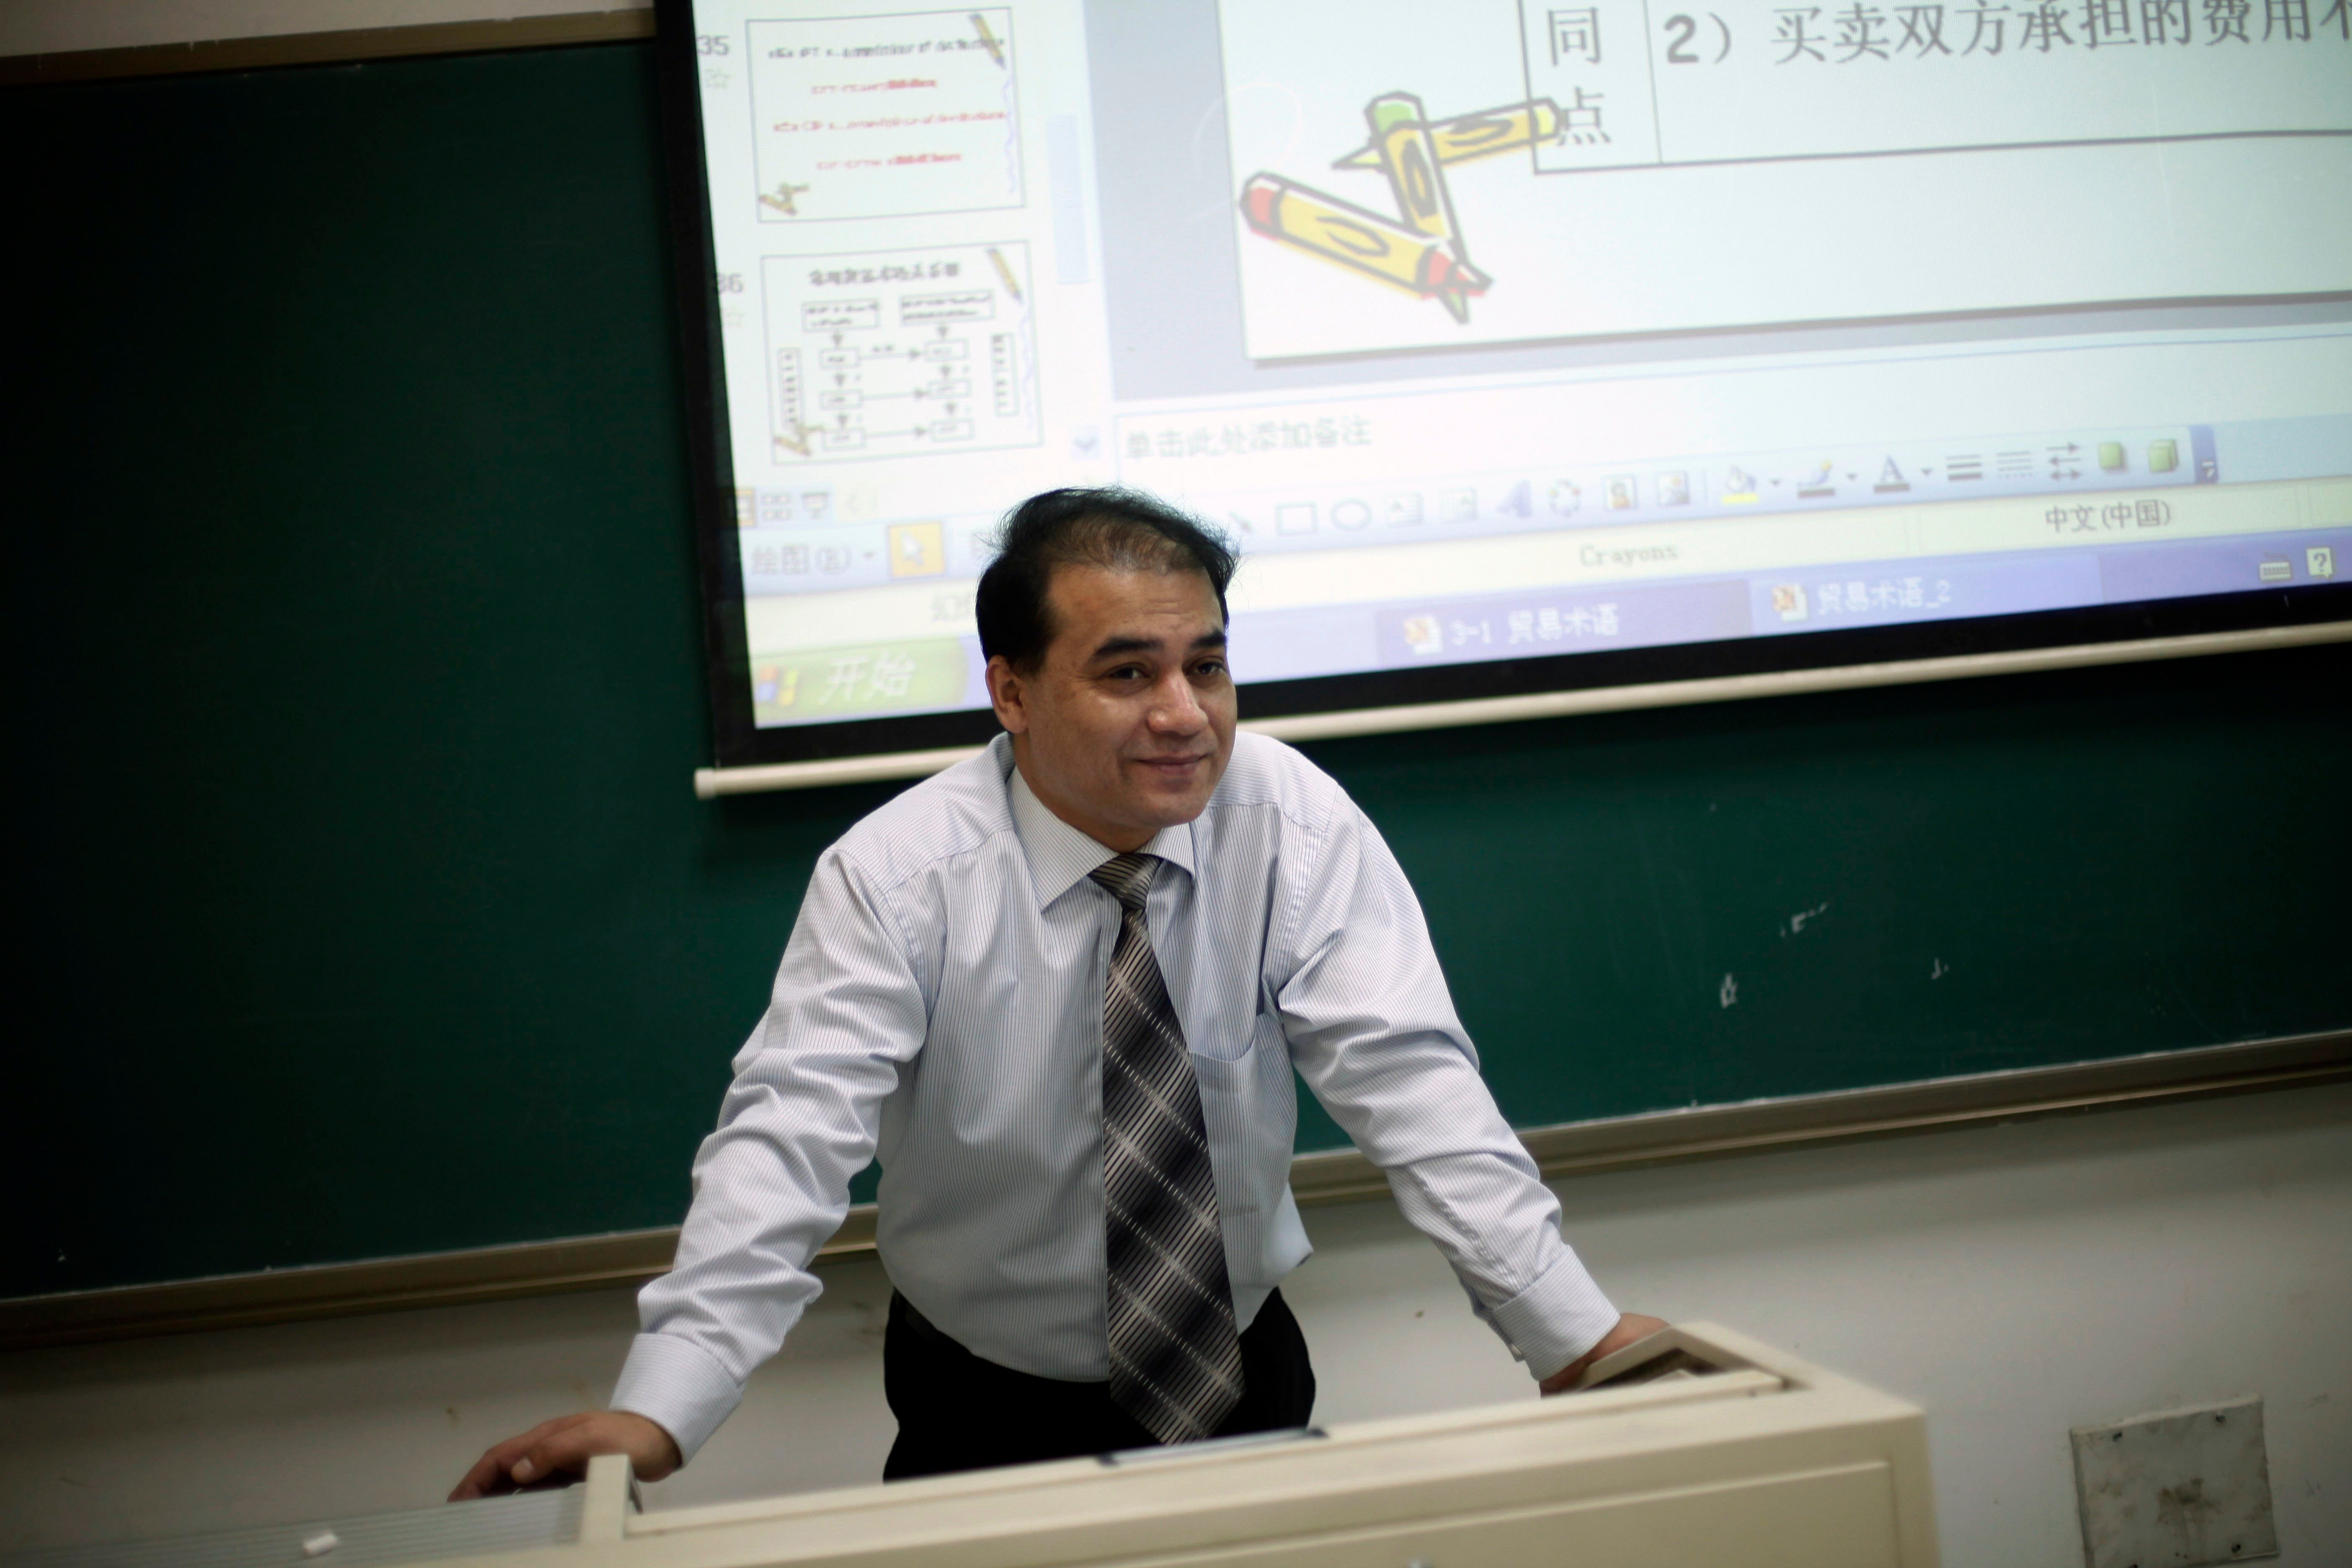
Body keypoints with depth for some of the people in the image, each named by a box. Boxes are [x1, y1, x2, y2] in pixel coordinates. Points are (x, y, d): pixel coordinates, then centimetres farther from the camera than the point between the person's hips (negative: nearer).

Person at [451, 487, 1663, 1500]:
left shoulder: (1297, 827, -12)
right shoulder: (894, 878, -16)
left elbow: (1407, 1081, -17)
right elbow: (791, 1134, -24)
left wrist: (1579, 1336, -29)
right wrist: (654, 1418, -37)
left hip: (1246, 1375, 1)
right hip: (990, 1407, -1)